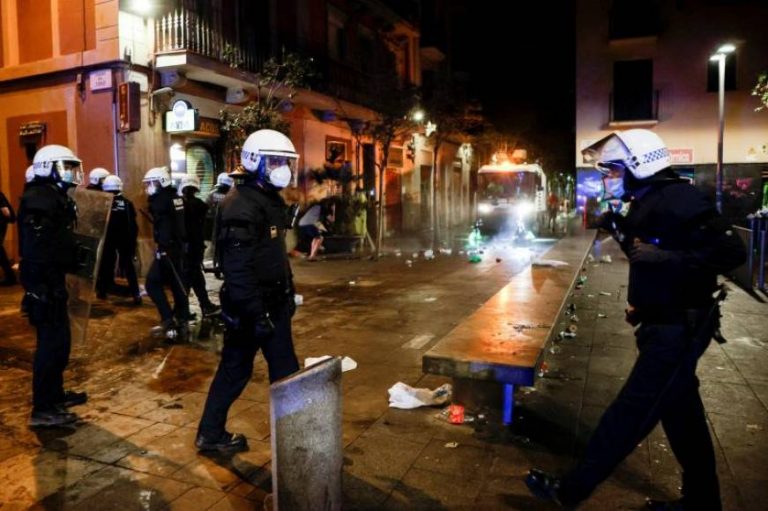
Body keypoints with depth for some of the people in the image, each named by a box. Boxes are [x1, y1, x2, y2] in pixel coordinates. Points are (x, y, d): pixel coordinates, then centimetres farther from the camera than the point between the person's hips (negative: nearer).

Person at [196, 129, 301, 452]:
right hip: (252, 307, -10)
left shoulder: (270, 200, 13)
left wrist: (287, 295, 21)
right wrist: (257, 313, -27)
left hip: (272, 302, 10)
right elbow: (238, 269, -26)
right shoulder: (241, 207, -19)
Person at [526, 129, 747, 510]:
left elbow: (730, 251, -24)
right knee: (681, 413, 19)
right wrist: (623, 231, 7)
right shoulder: (649, 202, 10)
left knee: (632, 411, -1)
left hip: (678, 328, -10)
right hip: (668, 324, 10)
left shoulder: (677, 199, -19)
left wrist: (663, 259, -31)